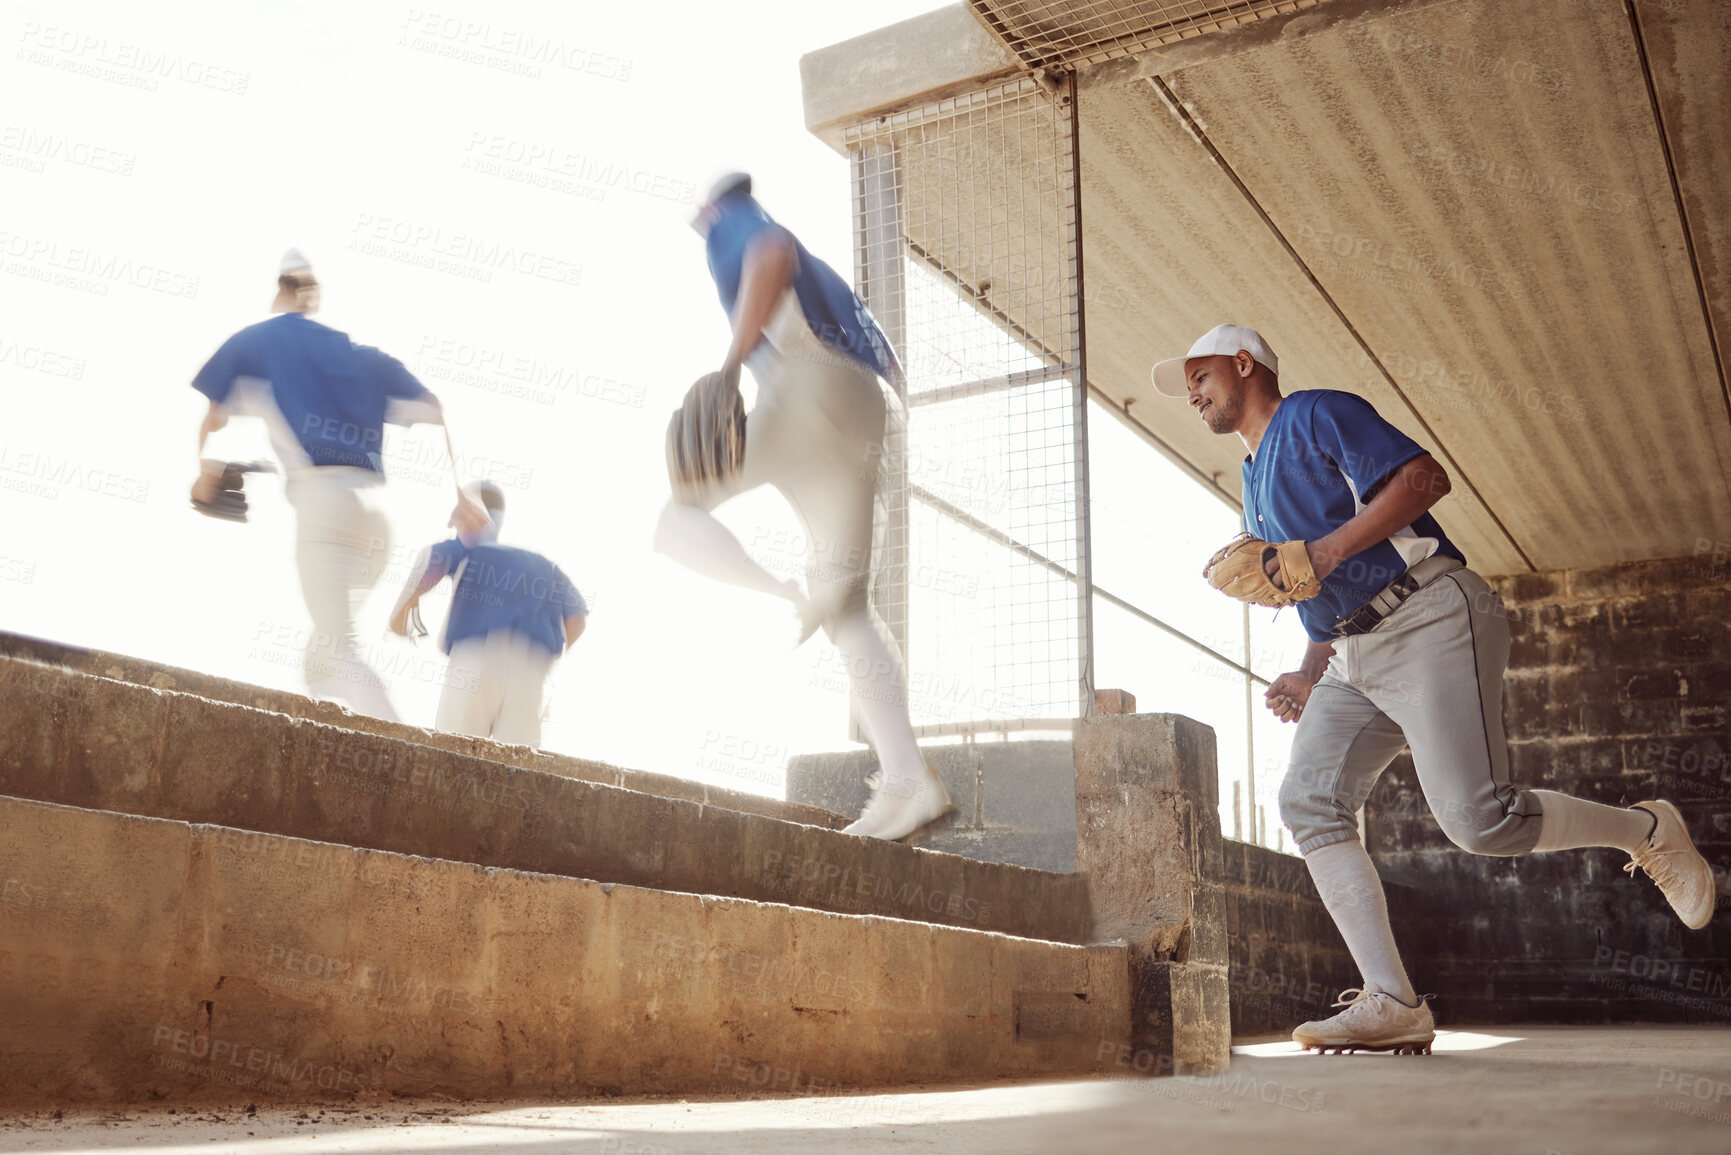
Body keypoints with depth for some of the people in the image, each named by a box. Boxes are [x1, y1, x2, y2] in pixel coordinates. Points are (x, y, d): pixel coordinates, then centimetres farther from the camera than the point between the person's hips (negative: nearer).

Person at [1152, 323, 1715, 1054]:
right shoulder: (1256, 487, 26)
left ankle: (1647, 832, 10)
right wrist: (1310, 677, 12)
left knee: (1479, 820, -18)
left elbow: (1425, 477, -15)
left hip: (1432, 623, -9)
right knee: (1310, 799, -10)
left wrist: (1328, 549, -21)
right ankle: (1392, 1004, -12)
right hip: (1354, 657, 9)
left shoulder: (1314, 416, -1)